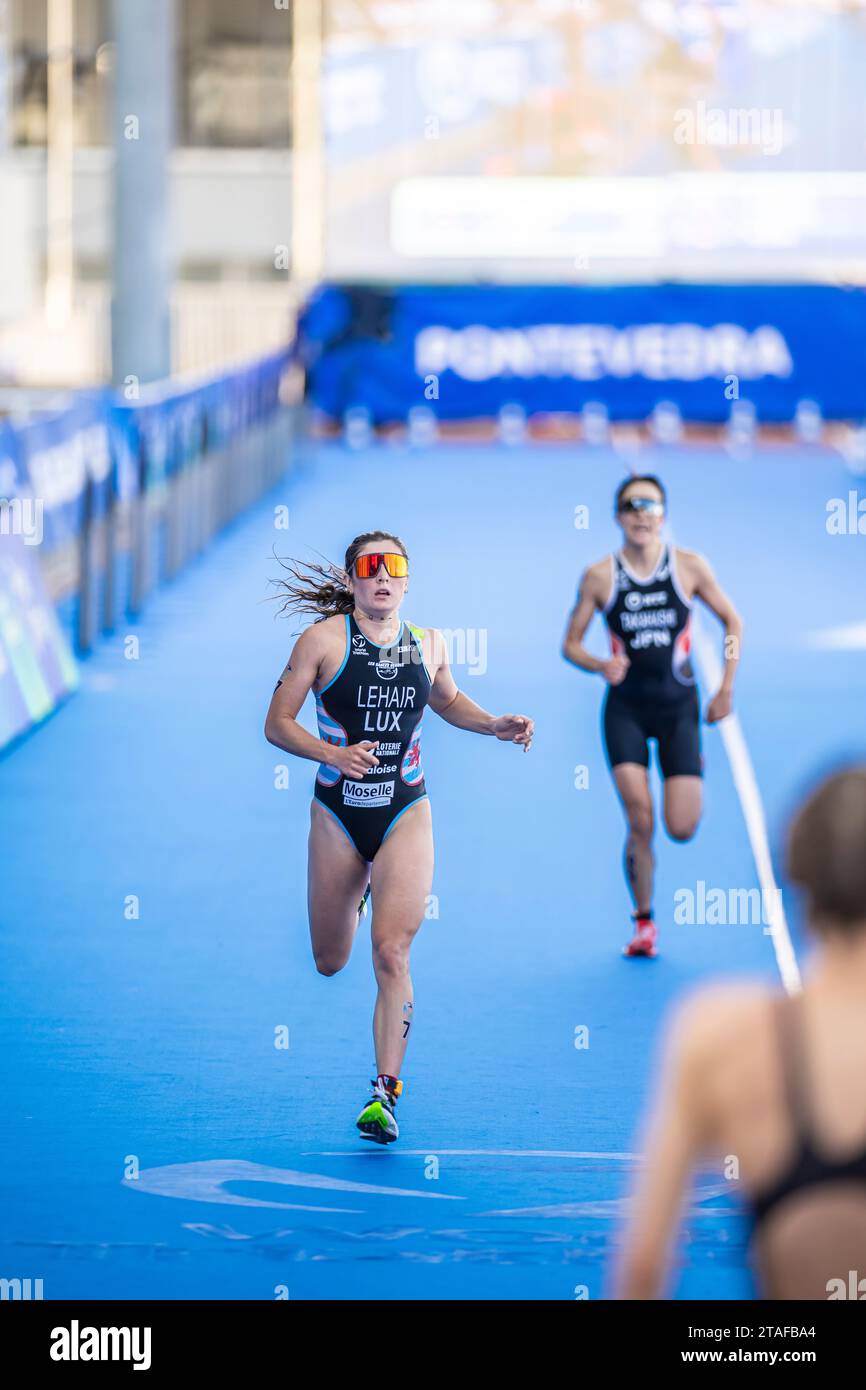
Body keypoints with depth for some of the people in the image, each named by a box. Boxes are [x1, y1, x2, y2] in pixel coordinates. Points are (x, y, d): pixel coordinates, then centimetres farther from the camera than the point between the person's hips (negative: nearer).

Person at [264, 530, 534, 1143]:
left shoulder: (429, 644, 4)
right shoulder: (323, 638, -7)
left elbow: (448, 701, 25)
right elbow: (277, 724, -6)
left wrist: (496, 725, 8)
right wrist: (330, 753, -23)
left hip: (405, 815, 1)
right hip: (337, 816, -1)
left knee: (392, 953, -16)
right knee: (330, 963, 12)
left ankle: (385, 1093, -12)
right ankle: (355, 896, 50)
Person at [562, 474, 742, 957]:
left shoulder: (690, 567, -4)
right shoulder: (600, 577, -5)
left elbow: (733, 620, 7)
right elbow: (571, 644, 3)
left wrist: (727, 689, 3)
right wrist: (601, 665, -18)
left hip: (678, 705, 0)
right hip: (626, 707, 0)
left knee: (682, 828, -5)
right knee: (640, 822, -13)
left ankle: (695, 768, 32)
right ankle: (644, 921, 5)